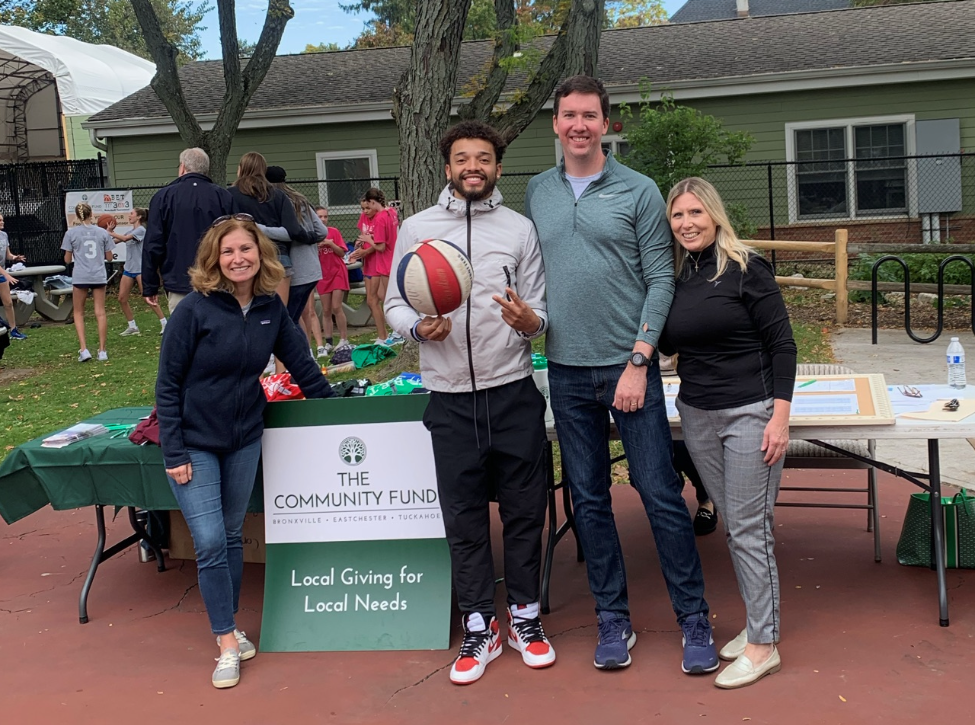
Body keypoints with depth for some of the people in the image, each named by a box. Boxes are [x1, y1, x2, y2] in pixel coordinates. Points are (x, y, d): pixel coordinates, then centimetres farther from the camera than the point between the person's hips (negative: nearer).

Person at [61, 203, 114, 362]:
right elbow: (109, 257, 7)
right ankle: (102, 351, 6)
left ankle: (84, 350, -1)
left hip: (80, 277, -1)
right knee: (100, 313, 6)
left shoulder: (71, 233, -2)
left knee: (78, 313, 11)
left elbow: (67, 260, 1)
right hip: (99, 276, 1)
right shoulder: (103, 233, 3)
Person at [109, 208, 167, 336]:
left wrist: (110, 233, -17)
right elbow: (115, 240, 11)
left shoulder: (140, 230, -9)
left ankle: (164, 323, -2)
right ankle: (132, 327, 13)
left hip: (140, 269, -8)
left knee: (148, 298, -10)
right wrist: (111, 232, -5)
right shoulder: (130, 231, 14)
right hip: (128, 269, 8)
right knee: (122, 299, 4)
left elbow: (124, 238, -22)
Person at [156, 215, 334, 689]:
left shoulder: (271, 309, -4)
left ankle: (229, 629, 27)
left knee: (231, 536, 13)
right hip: (195, 442, -4)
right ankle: (227, 643, 5)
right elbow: (167, 384, -12)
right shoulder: (194, 310, -16)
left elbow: (300, 363, 9)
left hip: (245, 438, 4)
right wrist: (174, 452, -14)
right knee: (210, 543, -7)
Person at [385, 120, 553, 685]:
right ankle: (480, 626, 20)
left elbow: (542, 313, 4)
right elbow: (395, 304, 7)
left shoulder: (520, 229, 5)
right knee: (464, 516, 7)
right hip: (451, 398, 0)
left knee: (524, 508, 7)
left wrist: (528, 320, -19)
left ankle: (525, 615, 25)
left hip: (514, 392, 0)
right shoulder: (417, 228, 6)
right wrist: (419, 326, -14)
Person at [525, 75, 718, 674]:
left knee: (662, 495, -1)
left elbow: (661, 281, -5)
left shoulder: (638, 191, -2)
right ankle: (613, 619, 22)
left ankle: (694, 619, 12)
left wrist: (638, 362, -11)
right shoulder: (538, 192, 9)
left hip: (629, 366, -3)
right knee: (590, 500, 9)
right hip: (566, 372, 4)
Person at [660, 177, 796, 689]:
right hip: (697, 415, 6)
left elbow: (782, 344, -9)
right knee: (732, 525, 12)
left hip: (749, 413, -6)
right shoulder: (674, 276, 7)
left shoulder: (746, 268, -9)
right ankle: (758, 622, 25)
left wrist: (780, 416, -14)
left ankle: (763, 645, 7)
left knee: (749, 527, -3)